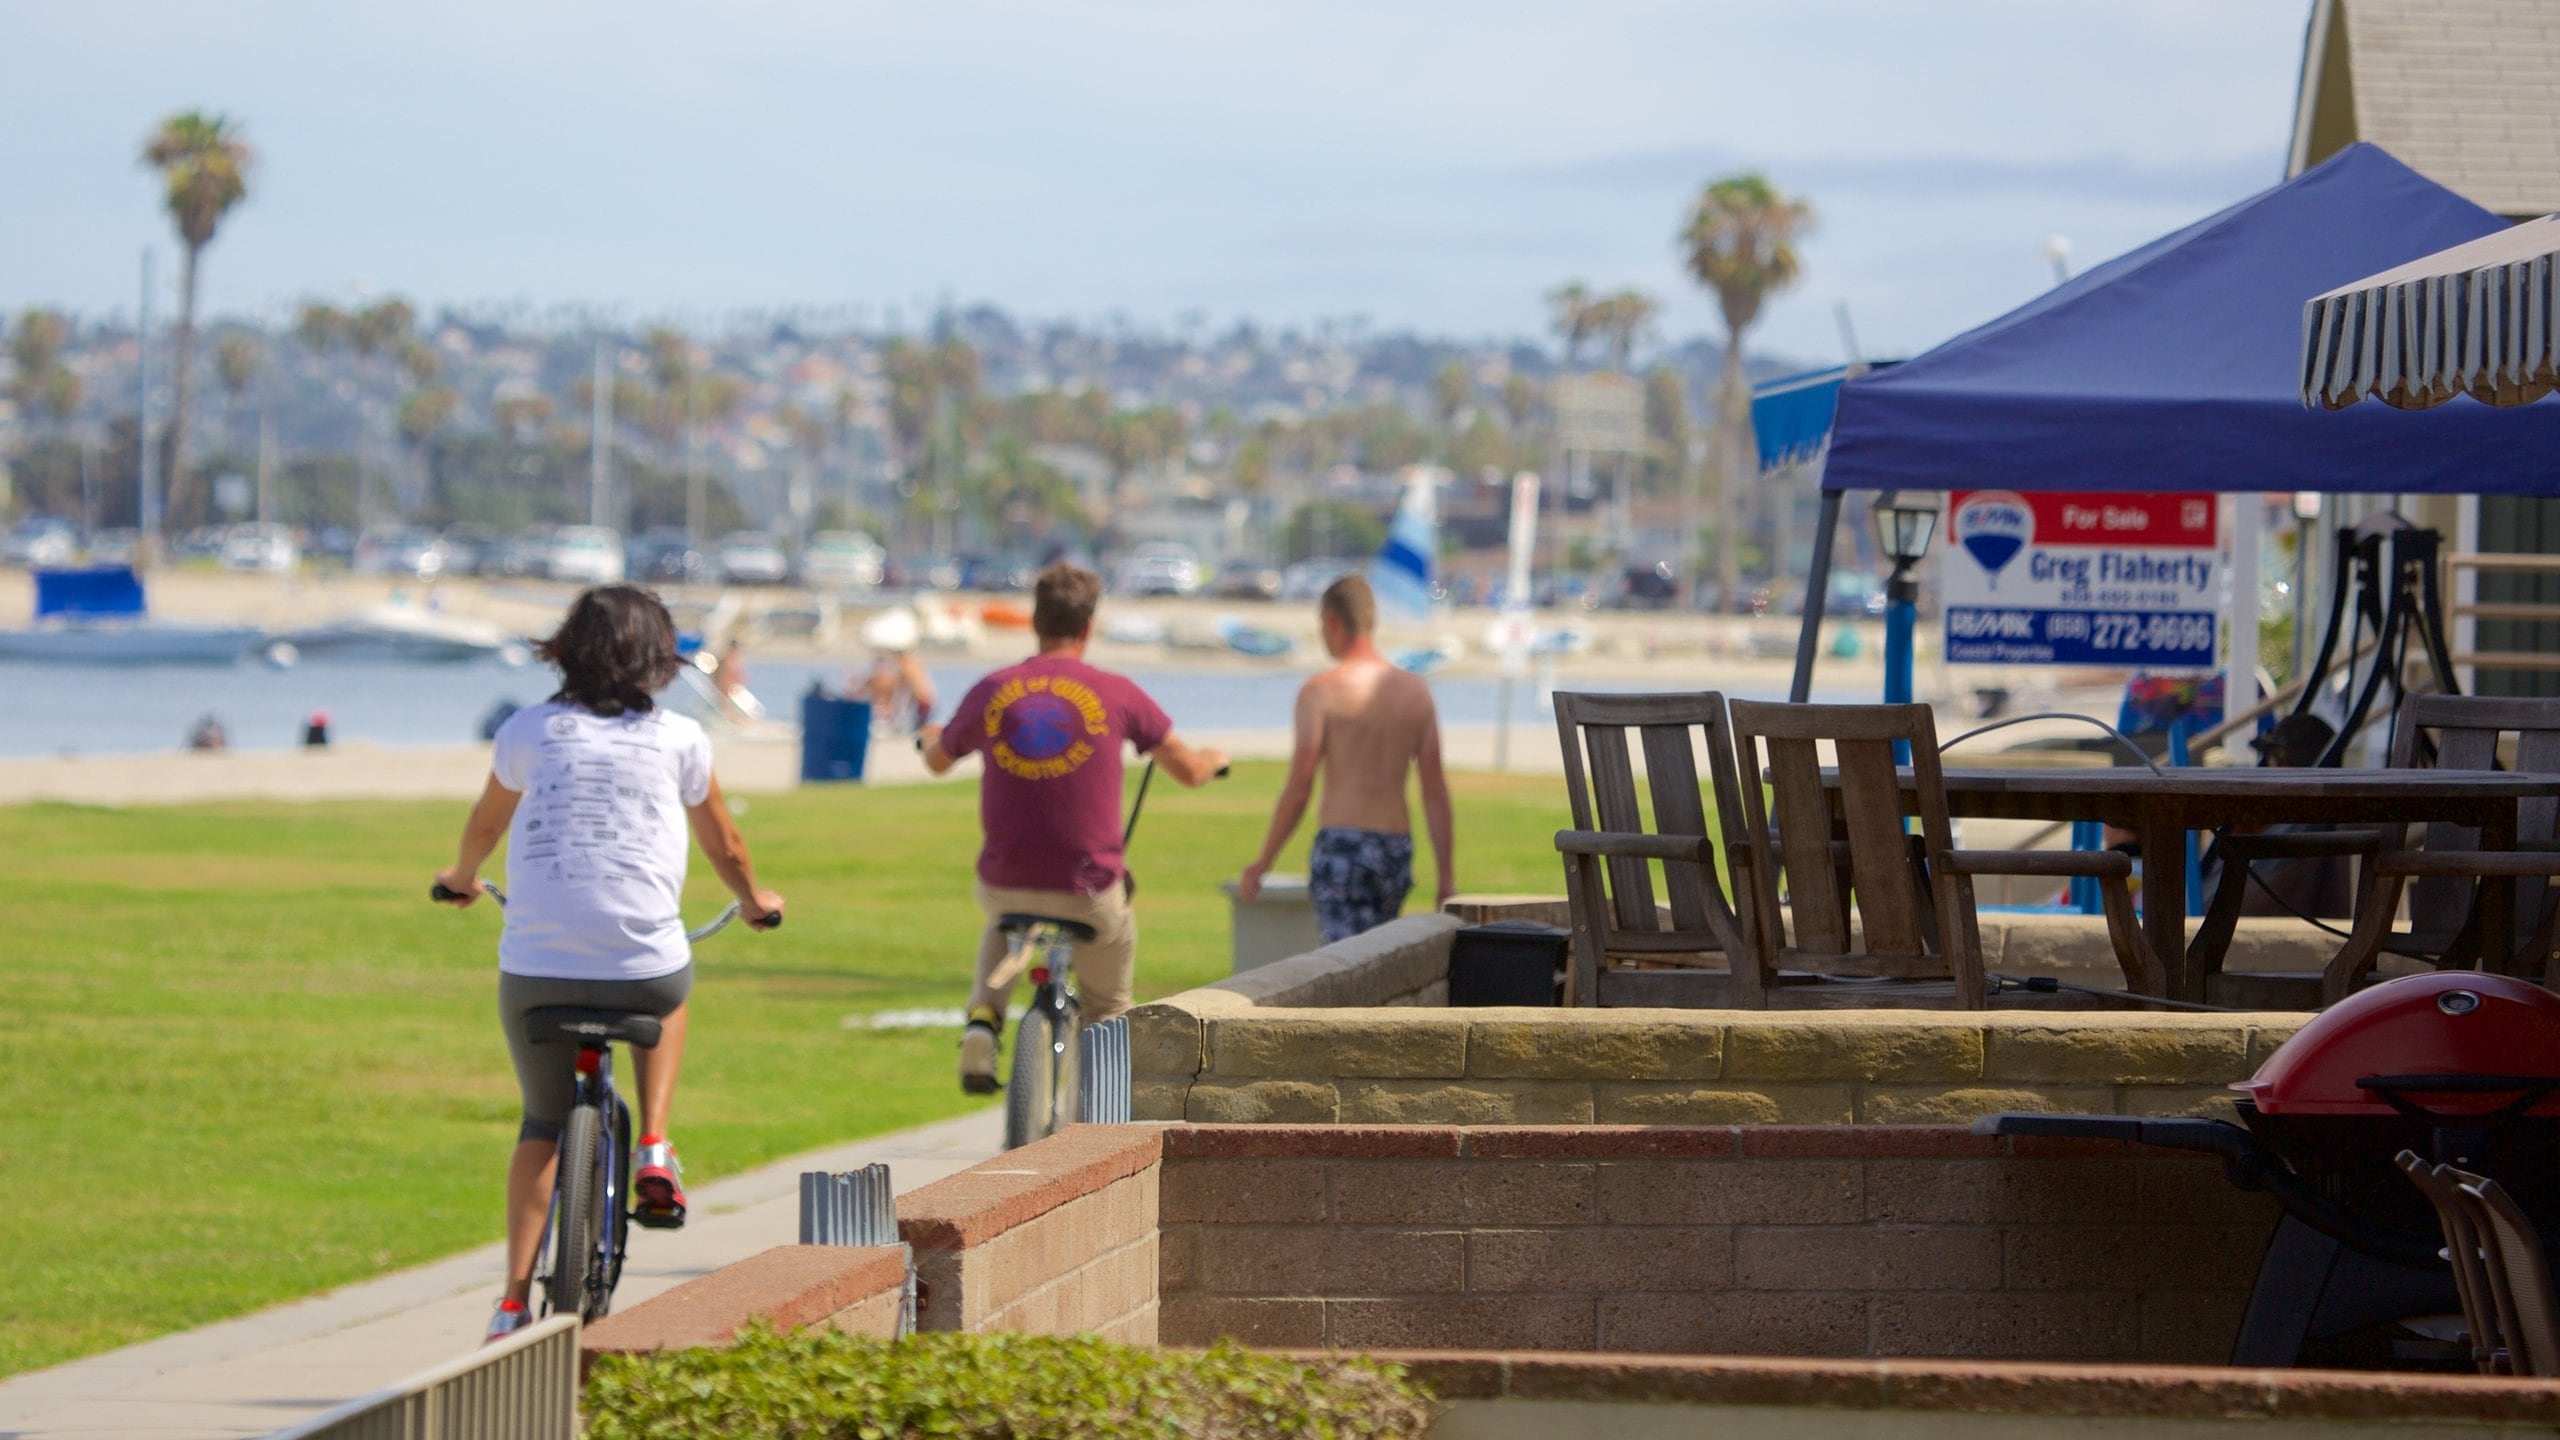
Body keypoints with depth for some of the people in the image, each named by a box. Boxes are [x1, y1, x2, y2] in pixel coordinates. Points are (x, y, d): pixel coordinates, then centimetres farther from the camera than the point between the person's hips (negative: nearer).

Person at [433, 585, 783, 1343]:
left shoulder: (528, 731, 8)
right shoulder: (678, 739, 7)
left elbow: (483, 827, 26)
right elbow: (724, 843, 23)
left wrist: (461, 878, 49)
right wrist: (755, 902, 44)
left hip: (534, 969, 1)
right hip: (641, 963, -1)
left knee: (544, 1126, 21)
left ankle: (515, 1304, 10)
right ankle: (654, 1153, 17)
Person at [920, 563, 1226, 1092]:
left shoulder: (991, 691, 0)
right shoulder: (1115, 693, -5)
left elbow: (937, 761, 19)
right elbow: (1187, 771, 6)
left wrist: (929, 736, 44)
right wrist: (1212, 760, 31)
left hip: (1005, 883, 2)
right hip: (1088, 889, -2)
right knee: (1109, 1009, 22)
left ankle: (982, 1016, 13)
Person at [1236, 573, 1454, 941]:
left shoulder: (1321, 691, -7)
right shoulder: (1416, 691, 8)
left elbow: (1298, 790, -9)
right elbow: (1436, 791, 7)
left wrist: (1260, 866, 0)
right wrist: (1447, 877, 10)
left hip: (1341, 846, -5)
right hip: (1397, 851, 6)